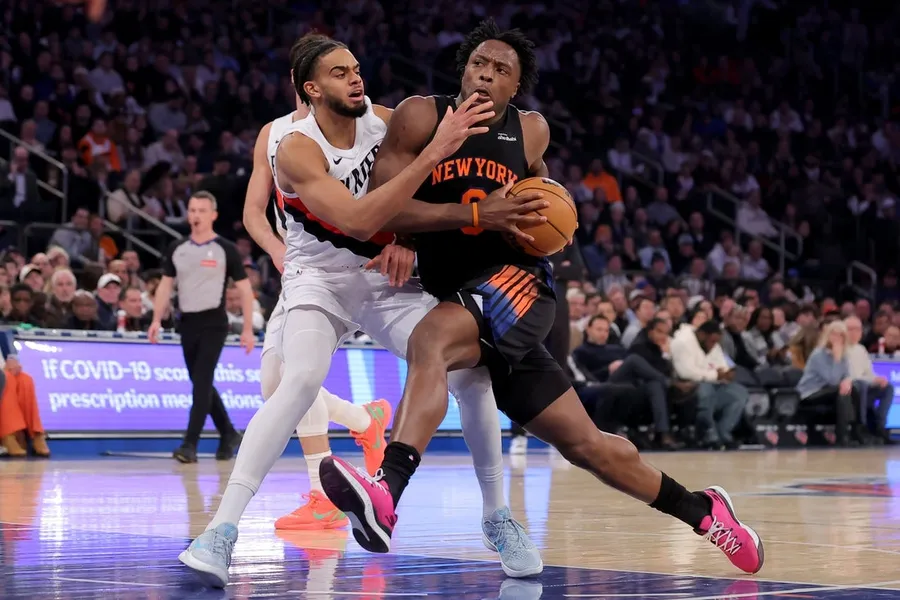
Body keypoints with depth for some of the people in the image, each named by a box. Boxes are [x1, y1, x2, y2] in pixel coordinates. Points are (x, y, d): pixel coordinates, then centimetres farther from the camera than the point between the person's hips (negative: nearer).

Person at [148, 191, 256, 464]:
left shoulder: (225, 249, -4)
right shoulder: (176, 248, 8)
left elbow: (244, 289, -2)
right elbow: (165, 285, 13)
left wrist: (248, 329, -7)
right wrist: (157, 320, 0)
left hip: (213, 323, -5)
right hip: (187, 323, 5)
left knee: (202, 382, -13)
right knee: (201, 384, 11)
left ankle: (190, 444, -14)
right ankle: (228, 434, 28)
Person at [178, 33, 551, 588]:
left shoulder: (383, 121, -9)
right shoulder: (297, 150, -24)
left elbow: (412, 202, 1)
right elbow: (359, 220, -38)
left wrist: (405, 239, -23)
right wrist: (436, 151, -42)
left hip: (386, 278, 5)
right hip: (320, 281, -5)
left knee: (472, 377, -10)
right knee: (302, 380, -32)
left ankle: (497, 517, 10)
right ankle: (221, 531, -31)